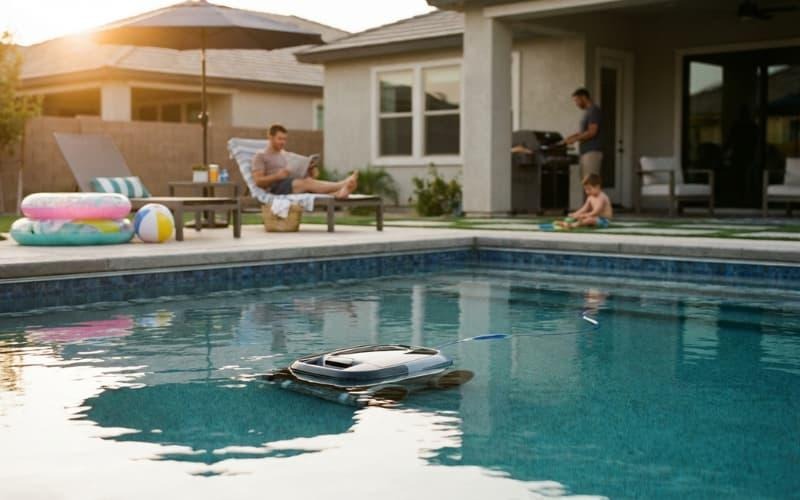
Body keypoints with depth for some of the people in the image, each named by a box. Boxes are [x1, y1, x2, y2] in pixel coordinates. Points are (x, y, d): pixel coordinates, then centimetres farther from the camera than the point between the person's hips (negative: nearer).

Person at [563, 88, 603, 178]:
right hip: (586, 151, 10)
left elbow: (592, 132, -18)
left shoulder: (594, 111, -10)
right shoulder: (587, 111, 19)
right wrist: (571, 137, 14)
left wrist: (574, 139, -12)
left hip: (592, 152, -10)